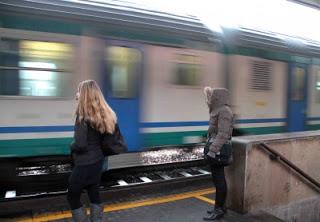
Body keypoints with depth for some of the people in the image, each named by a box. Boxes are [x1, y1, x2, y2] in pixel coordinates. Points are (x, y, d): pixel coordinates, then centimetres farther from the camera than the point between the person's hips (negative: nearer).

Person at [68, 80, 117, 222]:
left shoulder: (83, 116, -21)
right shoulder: (104, 114, 0)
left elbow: (80, 145, -24)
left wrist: (71, 146, -5)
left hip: (85, 165, -7)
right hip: (98, 161, 7)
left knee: (72, 197, 12)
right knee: (94, 194, 20)